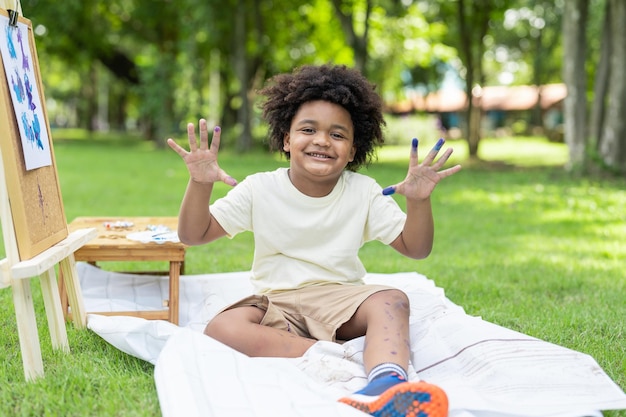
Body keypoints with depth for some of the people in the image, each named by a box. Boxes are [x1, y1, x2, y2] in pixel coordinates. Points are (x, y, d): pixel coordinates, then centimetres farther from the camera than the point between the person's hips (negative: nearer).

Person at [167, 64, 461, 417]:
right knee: (221, 329, -31)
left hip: (340, 299, 0)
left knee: (392, 301, -31)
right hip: (275, 303, 0)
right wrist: (200, 184, -18)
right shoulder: (260, 189, 1)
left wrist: (419, 201, -19)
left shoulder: (363, 193, 2)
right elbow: (193, 236, 1)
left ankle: (386, 386, -60)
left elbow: (415, 249, 2)